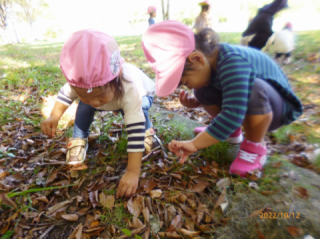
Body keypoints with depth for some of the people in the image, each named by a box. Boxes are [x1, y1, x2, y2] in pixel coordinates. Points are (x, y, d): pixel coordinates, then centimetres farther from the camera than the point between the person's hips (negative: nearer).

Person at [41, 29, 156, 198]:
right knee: (84, 105, -17)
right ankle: (78, 140, 5)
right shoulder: (79, 82, -33)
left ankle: (147, 130, -5)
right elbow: (66, 93, -10)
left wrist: (133, 172, -53)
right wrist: (54, 117, -24)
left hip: (142, 95, -3)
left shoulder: (130, 90, -48)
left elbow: (135, 132, -50)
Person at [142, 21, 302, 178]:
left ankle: (255, 147, -14)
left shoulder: (232, 63, -36)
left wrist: (195, 144, -40)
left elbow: (233, 115, -44)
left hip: (275, 107, -7)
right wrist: (195, 102, -14)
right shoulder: (209, 59, -10)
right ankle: (232, 131, 7)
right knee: (201, 90, -8)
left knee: (253, 88, -37)